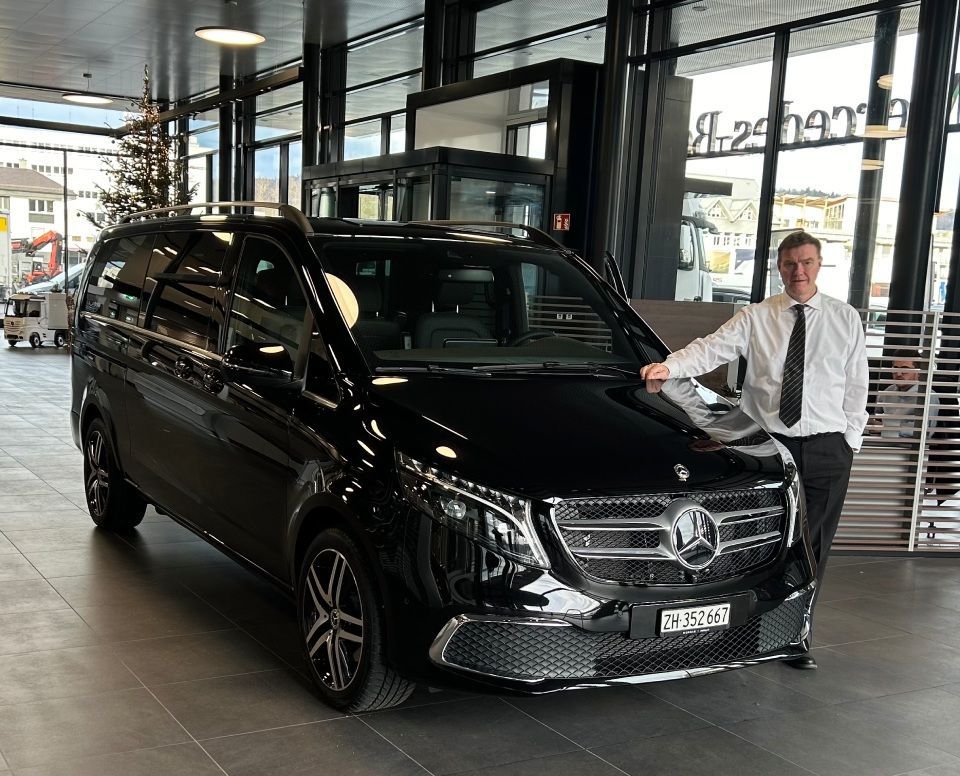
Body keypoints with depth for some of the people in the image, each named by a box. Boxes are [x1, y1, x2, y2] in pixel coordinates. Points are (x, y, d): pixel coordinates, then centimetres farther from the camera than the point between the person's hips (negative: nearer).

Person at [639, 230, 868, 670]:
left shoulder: (845, 319, 7)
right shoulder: (755, 318, 2)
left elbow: (856, 385, 8)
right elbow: (712, 349, -11)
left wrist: (851, 438, 2)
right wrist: (669, 366, -28)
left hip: (827, 448, 1)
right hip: (768, 445, -1)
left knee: (812, 546, 6)